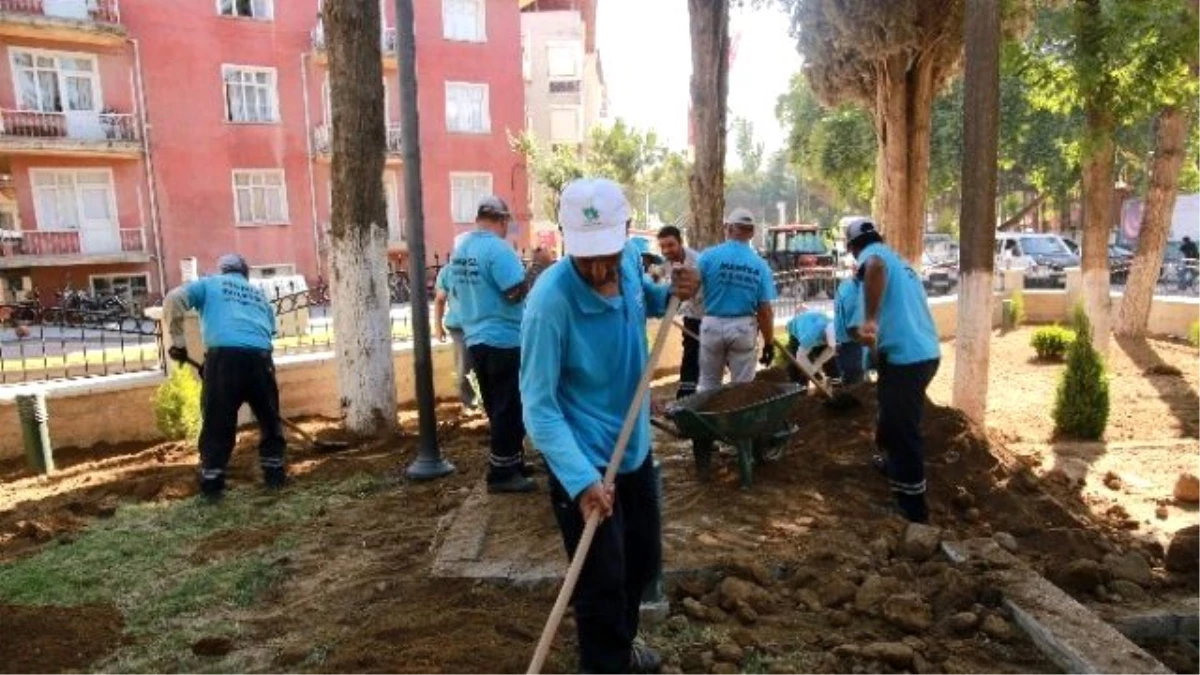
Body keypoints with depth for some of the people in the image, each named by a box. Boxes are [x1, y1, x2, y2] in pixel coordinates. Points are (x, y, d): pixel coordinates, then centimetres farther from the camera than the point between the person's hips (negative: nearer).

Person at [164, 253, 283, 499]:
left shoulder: (210, 284, 22)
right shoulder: (259, 294, 31)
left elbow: (173, 299, 5)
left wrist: (178, 341, 7)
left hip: (224, 356, -2)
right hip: (259, 356, 3)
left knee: (217, 423, 6)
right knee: (270, 418, 18)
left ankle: (211, 483, 10)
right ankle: (274, 474, 22)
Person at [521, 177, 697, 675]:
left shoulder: (630, 262, -7)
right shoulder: (551, 301, -28)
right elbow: (538, 406, -27)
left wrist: (670, 294, -5)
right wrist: (581, 479, -36)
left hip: (634, 447, 8)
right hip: (584, 462, -7)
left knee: (644, 558, 24)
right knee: (602, 582, 6)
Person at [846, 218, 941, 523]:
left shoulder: (872, 255, -2)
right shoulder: (897, 261, 25)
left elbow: (875, 267, -29)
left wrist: (870, 319, -31)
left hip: (904, 357, -9)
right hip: (926, 353, 9)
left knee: (902, 430, -1)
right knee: (900, 422, 30)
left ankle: (914, 508, 6)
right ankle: (894, 464, 51)